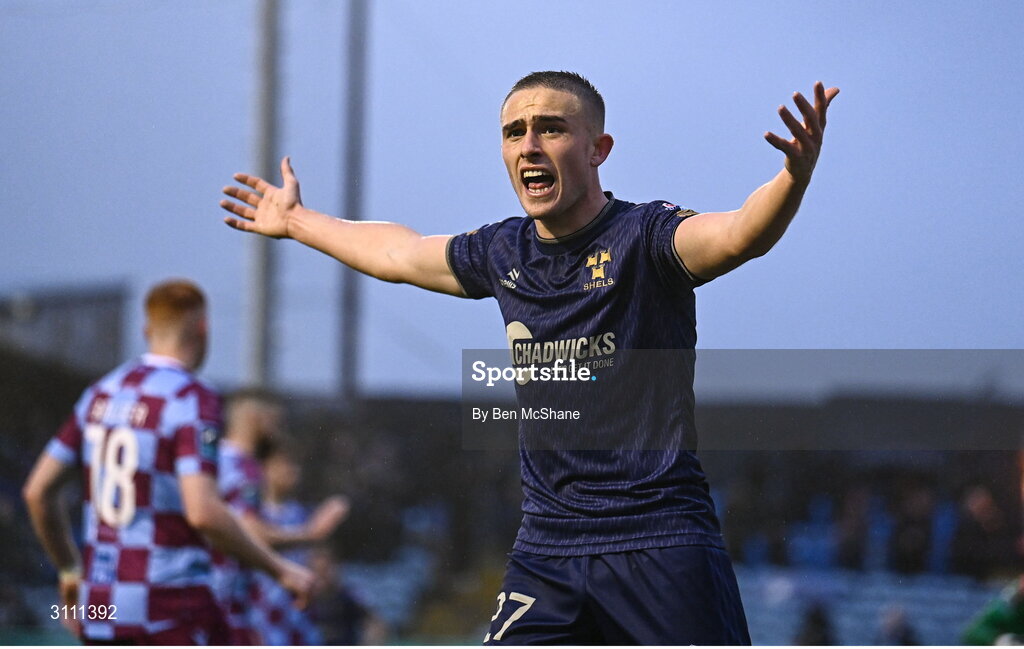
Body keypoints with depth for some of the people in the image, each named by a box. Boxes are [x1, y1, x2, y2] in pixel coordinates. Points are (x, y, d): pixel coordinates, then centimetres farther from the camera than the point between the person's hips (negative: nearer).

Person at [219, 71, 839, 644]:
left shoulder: (642, 238, -8)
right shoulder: (503, 254, 11)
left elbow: (738, 235, -30)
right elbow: (395, 253, 31)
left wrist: (794, 178, -51)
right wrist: (296, 220, 46)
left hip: (661, 541, -5)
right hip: (546, 548, 5)